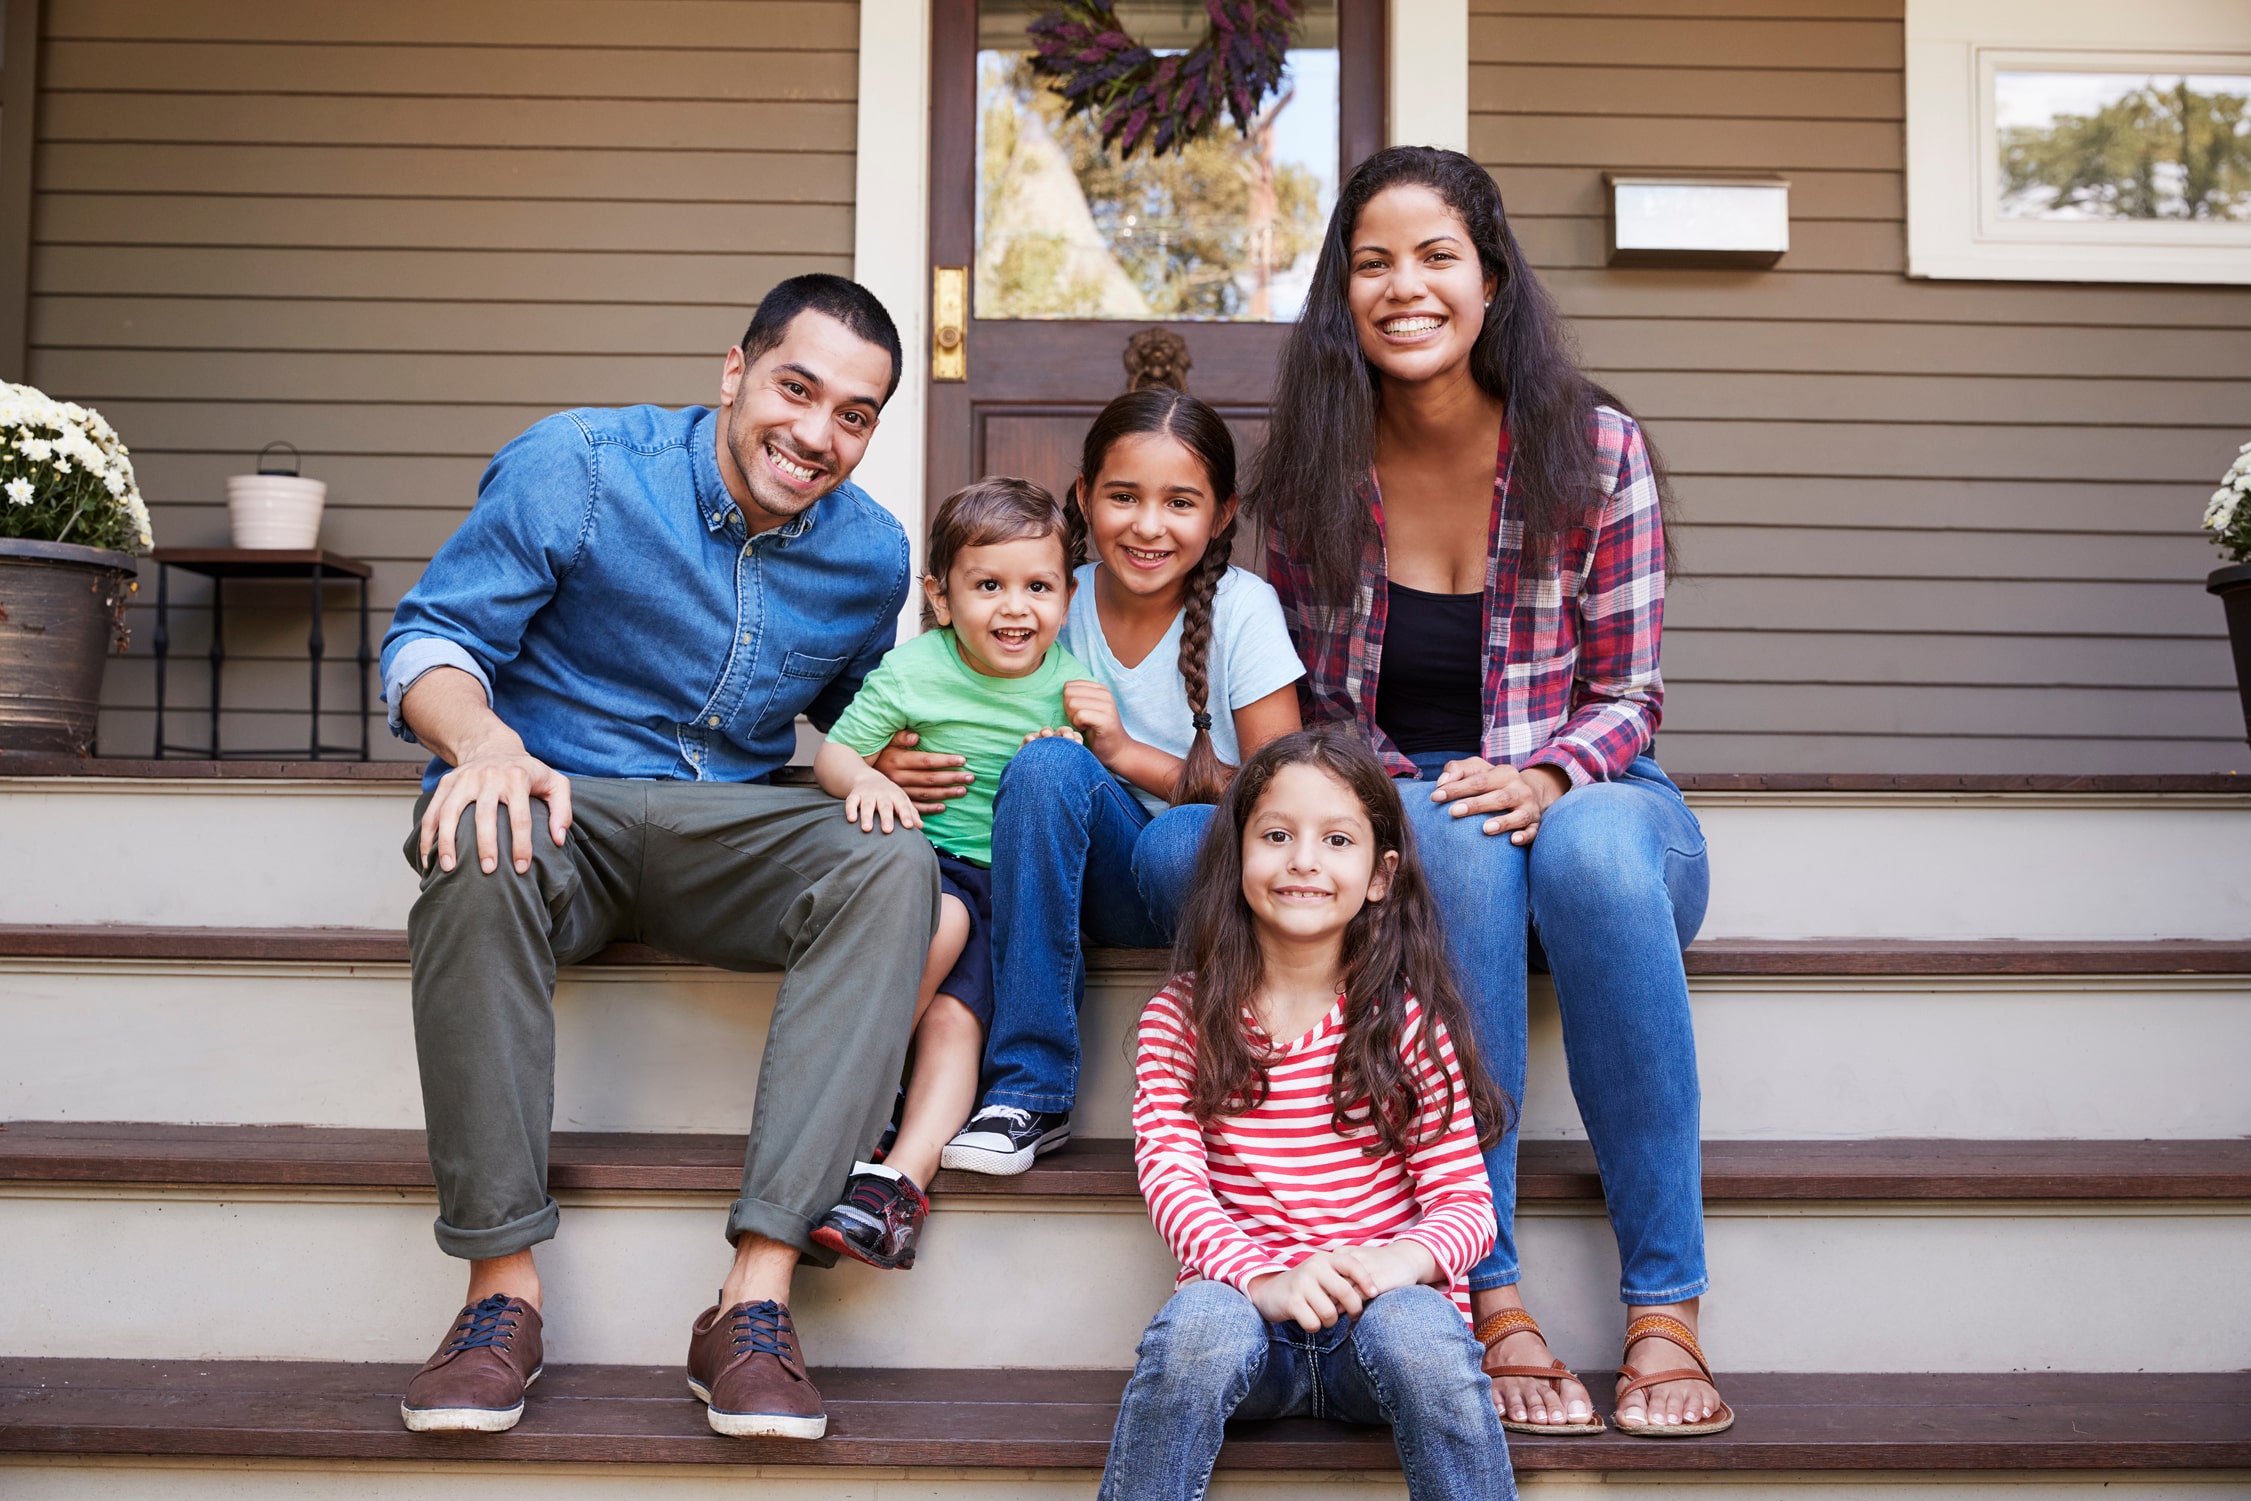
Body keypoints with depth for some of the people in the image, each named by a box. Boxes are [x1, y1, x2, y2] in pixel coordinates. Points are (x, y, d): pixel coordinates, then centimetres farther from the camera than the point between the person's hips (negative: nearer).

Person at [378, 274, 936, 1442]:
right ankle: (502, 1286, -30)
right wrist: (486, 741, -28)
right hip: (563, 798, -2)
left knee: (896, 868, -29)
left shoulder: (871, 553, 7)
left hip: (734, 823, 3)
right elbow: (430, 639, -8)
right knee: (481, 843, -39)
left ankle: (756, 1295, -36)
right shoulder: (577, 468, -5)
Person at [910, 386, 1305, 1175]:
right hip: (1099, 882, 3)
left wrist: (1129, 754, -18)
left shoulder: (1243, 607, -8)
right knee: (1049, 762, -29)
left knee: (1180, 843, -38)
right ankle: (1030, 1088, -24)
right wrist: (905, 769, -15)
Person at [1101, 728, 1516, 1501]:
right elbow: (1171, 1176, -7)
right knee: (1200, 1322, -33)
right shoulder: (1181, 1019, 5)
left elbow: (1465, 1197, 0)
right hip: (1244, 1303, 0)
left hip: (1384, 1307, 0)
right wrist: (1263, 1278, -25)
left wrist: (1404, 1260, -24)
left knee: (1412, 1328, -33)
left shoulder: (1411, 1021, 4)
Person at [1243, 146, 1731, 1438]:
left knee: (1587, 847, -37)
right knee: (1459, 844, -37)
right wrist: (1417, 794, -11)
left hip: (1586, 795, 0)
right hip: (1399, 821, 1)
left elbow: (1627, 697, -2)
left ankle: (1667, 1307, -31)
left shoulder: (1597, 449, -4)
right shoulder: (1315, 475, 0)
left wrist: (1543, 778, -23)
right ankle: (1488, 1293, -33)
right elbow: (1301, 711, 8)